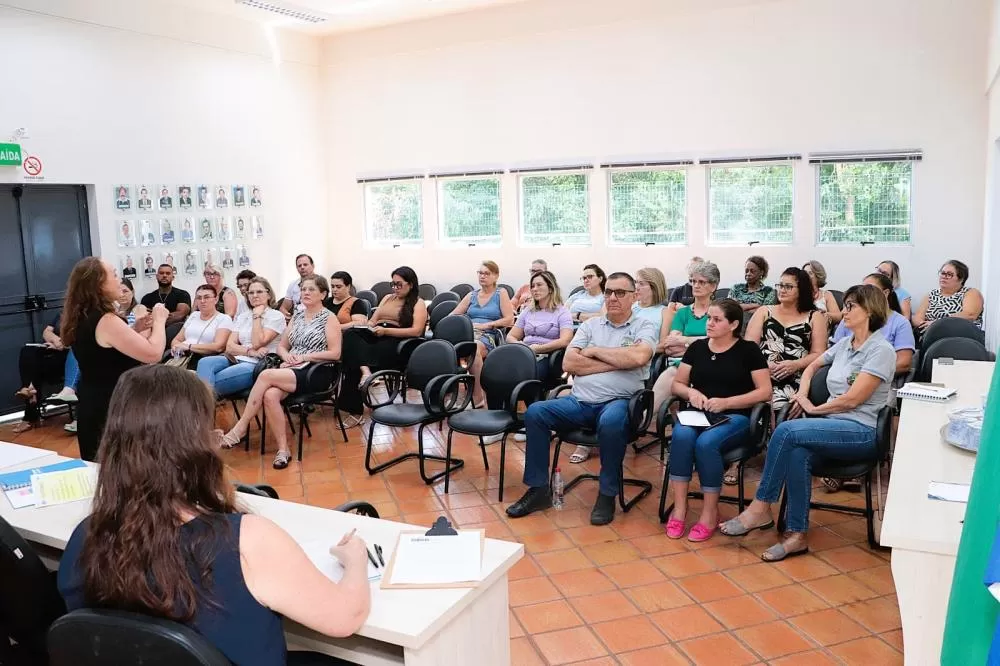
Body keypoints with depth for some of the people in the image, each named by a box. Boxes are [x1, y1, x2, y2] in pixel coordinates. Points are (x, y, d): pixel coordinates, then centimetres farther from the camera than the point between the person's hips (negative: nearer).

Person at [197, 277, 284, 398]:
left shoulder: (276, 316, 3)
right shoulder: (242, 317, 22)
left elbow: (257, 343, -9)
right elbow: (229, 346, 9)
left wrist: (257, 316, -1)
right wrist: (250, 351, -10)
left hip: (257, 365, -6)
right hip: (237, 360, 6)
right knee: (204, 363, -26)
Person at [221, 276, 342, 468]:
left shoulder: (329, 318, 1)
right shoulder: (297, 316, 20)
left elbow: (335, 353, -8)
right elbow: (281, 346, 22)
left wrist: (304, 356, -12)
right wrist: (286, 355, -1)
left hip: (317, 373, -5)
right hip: (292, 371, 5)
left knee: (266, 375, -30)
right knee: (270, 395, -30)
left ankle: (240, 428, -21)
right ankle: (283, 449, -23)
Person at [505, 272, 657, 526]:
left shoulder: (644, 327, 5)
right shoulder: (590, 324, 15)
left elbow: (638, 357, -18)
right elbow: (569, 363, 1)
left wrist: (595, 351, -6)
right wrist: (616, 362, -6)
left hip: (618, 401, -4)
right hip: (580, 401, 4)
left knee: (611, 421, -38)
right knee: (534, 413, -17)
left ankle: (607, 495, -17)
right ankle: (538, 489, -6)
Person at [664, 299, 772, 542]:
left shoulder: (748, 350, 2)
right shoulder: (697, 347, 13)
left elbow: (765, 392, -3)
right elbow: (676, 384, 16)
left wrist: (726, 402, -14)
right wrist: (691, 392, -8)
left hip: (735, 417, -3)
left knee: (706, 442, -35)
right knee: (682, 435, -32)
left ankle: (710, 513, -18)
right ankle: (679, 508, -24)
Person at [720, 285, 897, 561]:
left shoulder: (880, 350, -8)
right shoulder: (844, 344, 14)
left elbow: (852, 399, -15)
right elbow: (813, 366, 33)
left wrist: (814, 409, -3)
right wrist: (802, 394, 14)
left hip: (862, 431, -6)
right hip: (833, 424, 6)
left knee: (786, 431, -29)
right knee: (797, 452, -29)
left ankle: (761, 508, -20)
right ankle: (797, 534, -27)